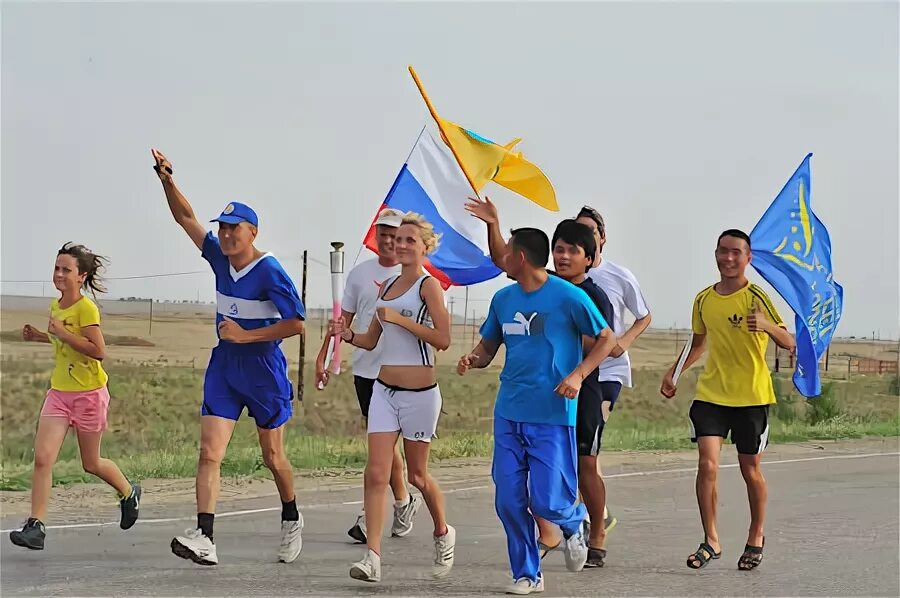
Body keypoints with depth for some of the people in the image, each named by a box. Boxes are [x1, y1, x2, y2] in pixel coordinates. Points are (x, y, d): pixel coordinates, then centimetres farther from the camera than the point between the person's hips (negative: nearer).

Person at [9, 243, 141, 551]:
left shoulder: (86, 308, -16)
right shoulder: (55, 306, 8)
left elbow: (98, 350, -24)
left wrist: (62, 332, -25)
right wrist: (41, 336, 10)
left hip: (89, 393, -6)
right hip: (59, 392, 6)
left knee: (91, 463, 10)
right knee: (42, 457, -10)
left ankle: (129, 493, 39)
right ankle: (35, 527, -11)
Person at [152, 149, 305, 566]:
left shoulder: (269, 272, -16)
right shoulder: (220, 257, 2)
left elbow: (297, 323, -19)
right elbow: (185, 218, 9)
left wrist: (245, 335, -19)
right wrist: (167, 181, -5)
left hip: (264, 371, -5)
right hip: (223, 369, 5)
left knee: (273, 457, 10)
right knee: (209, 453, -11)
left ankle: (291, 520, 37)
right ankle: (204, 539, -20)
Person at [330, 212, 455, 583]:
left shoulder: (429, 285, -7)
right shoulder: (387, 286, 14)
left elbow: (443, 339, -17)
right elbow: (371, 340, 20)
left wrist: (400, 319, -21)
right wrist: (347, 335, 0)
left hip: (419, 393, -6)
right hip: (384, 390, 6)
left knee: (416, 475, 9)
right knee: (376, 473, -7)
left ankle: (443, 533, 35)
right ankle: (372, 557, -12)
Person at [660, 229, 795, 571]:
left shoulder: (756, 297, -9)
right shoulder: (703, 299, 6)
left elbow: (789, 343, -14)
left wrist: (767, 325, -34)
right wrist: (674, 372, 14)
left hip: (752, 396, -3)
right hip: (710, 393, 3)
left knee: (750, 469, 7)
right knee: (707, 464, -11)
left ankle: (756, 538, 27)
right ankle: (711, 541, -2)